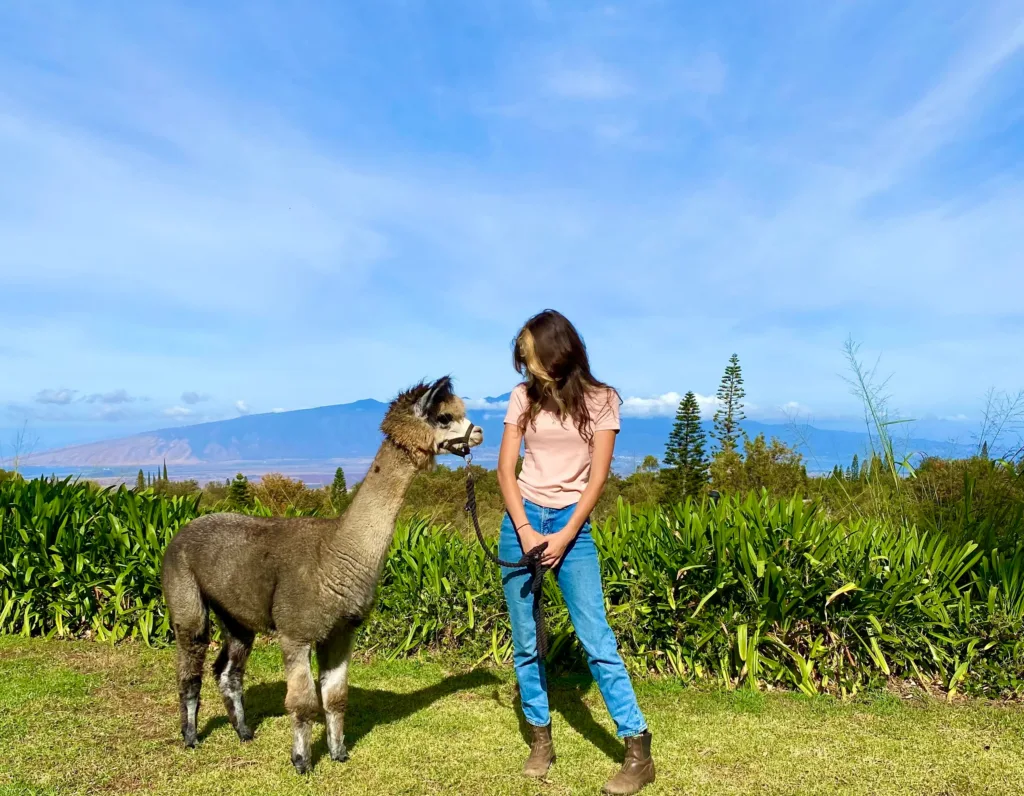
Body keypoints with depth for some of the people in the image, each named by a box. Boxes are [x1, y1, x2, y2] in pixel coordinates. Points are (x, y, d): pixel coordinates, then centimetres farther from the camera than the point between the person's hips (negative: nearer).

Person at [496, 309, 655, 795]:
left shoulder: (600, 400, -2)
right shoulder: (523, 397, 4)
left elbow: (597, 477, -6)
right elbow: (505, 469, 2)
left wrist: (564, 538, -12)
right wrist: (525, 531, -10)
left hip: (572, 523, -3)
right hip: (521, 521, 3)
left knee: (596, 641, -7)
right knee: (525, 641, 7)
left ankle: (639, 751, 1)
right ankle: (541, 740, 21)